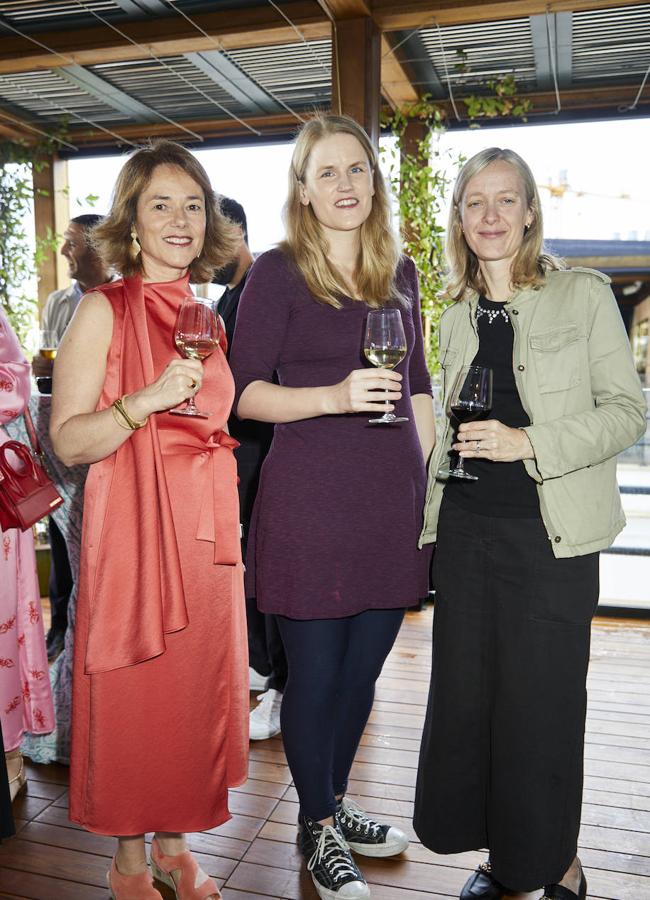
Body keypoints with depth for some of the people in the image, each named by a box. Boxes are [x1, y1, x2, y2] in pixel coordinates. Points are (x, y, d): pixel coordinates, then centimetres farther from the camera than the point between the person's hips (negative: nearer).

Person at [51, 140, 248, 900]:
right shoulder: (104, 310, -6)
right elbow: (67, 440, -12)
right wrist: (150, 399, -24)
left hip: (206, 529, 5)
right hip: (132, 525, -5)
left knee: (200, 684, 12)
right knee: (135, 691, 5)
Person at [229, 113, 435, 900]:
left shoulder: (399, 271, 12)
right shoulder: (277, 272, -3)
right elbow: (244, 392, -7)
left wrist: (432, 475, 12)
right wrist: (334, 397, -20)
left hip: (393, 496, 5)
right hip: (310, 499, -5)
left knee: (362, 669, 16)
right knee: (315, 674, 6)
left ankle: (332, 803, 38)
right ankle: (317, 829, 30)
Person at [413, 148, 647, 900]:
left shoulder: (584, 295, -2)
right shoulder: (456, 317, 12)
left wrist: (530, 443, -18)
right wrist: (431, 526, 14)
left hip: (550, 534, -4)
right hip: (467, 529, 5)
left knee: (542, 703, 3)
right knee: (465, 694, 10)